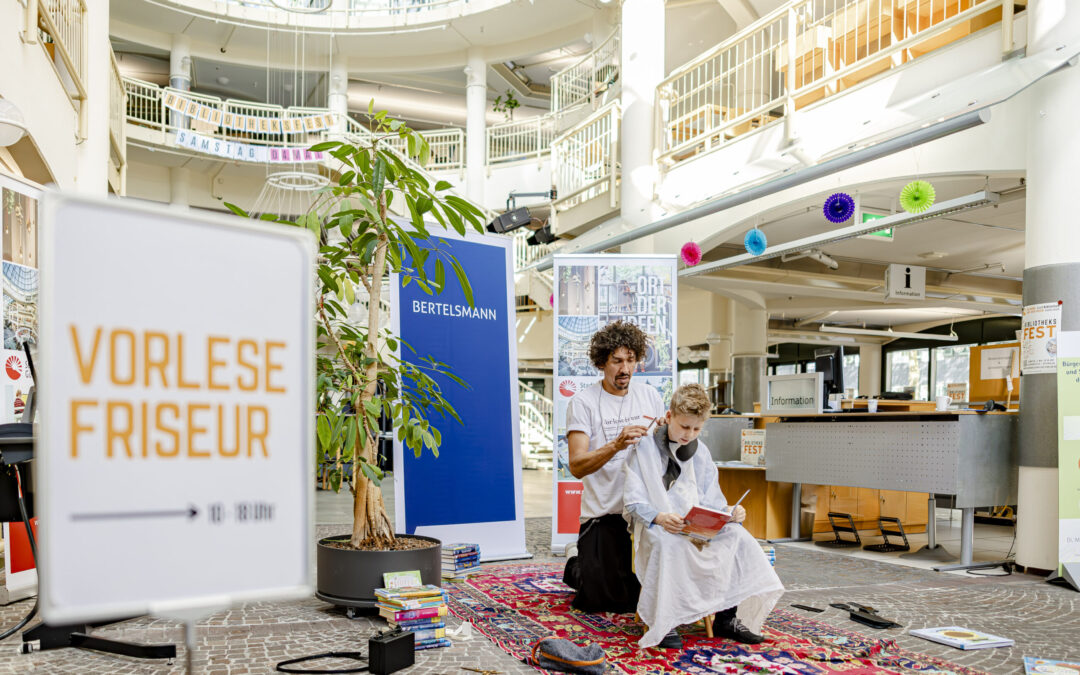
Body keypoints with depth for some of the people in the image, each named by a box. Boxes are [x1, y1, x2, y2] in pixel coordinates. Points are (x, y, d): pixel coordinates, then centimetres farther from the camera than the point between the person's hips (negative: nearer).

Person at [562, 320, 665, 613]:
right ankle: (577, 568, 30)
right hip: (604, 514, -4)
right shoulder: (583, 402, -8)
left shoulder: (650, 396, 7)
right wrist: (616, 445, -33)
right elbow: (577, 466, -17)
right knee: (602, 600, -1)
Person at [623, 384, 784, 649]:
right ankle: (661, 624, -26)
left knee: (737, 535, -19)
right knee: (667, 543, -39)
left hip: (698, 526, 6)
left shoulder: (701, 453, 13)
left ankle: (727, 617, -8)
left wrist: (730, 513, -11)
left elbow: (711, 501, 12)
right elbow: (633, 501, -10)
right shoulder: (644, 448, -4)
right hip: (655, 525, -5)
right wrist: (659, 518, -30)